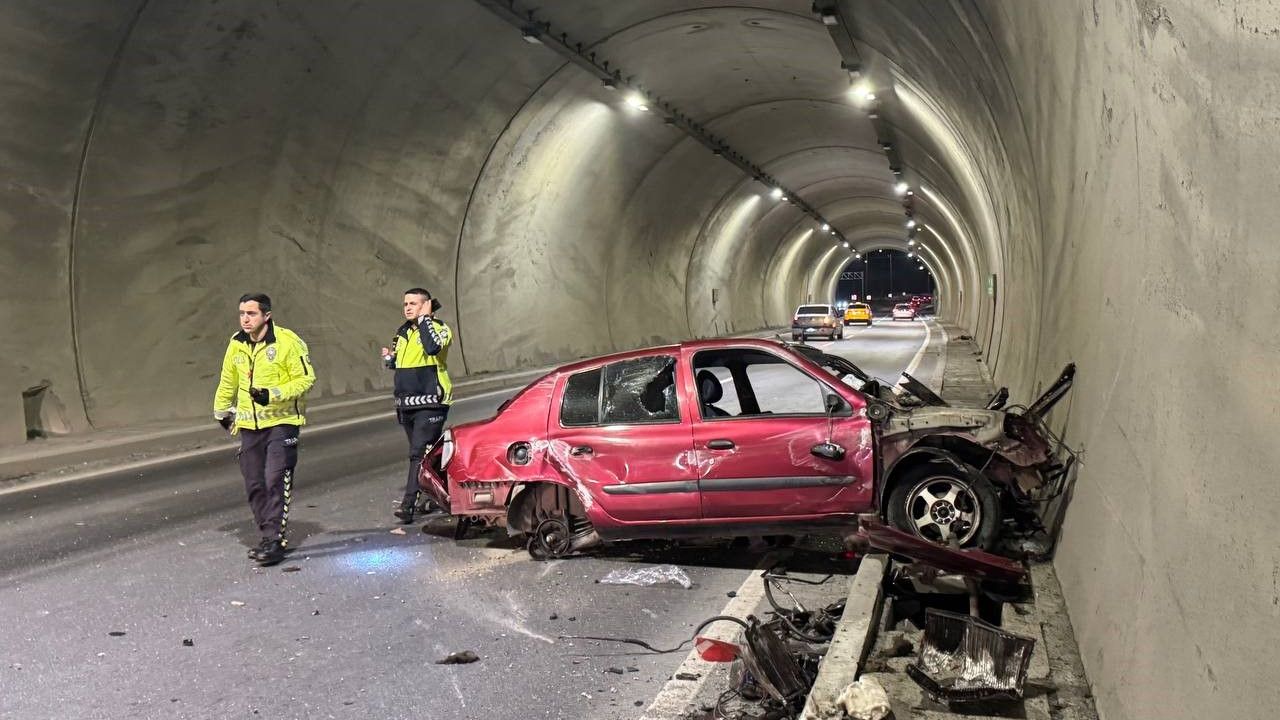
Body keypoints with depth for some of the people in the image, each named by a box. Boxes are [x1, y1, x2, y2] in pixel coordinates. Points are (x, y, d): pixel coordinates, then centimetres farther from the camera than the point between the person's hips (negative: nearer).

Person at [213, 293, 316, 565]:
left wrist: (273, 394, -23)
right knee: (254, 484, 8)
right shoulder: (237, 344, 7)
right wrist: (221, 410, 29)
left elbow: (306, 378, -13)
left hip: (281, 422, -6)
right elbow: (228, 381, 22)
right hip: (250, 424, 6)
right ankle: (269, 536, 18)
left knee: (276, 481, -12)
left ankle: (275, 540, -7)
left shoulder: (287, 342, -12)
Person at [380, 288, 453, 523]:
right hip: (407, 404, 8)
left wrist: (424, 318, -20)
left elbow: (432, 347, -30)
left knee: (419, 453, -13)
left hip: (430, 403, -8)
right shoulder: (403, 332, 16)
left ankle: (408, 503, -16)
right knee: (425, 452, 14)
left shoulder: (439, 328, -7)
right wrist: (389, 358, 5)